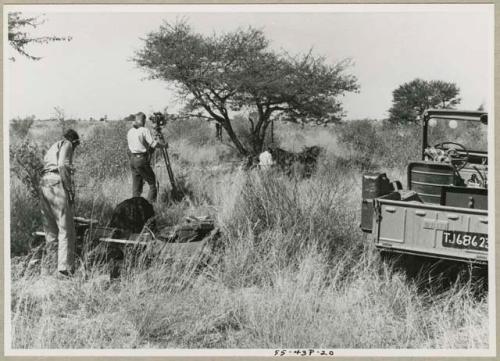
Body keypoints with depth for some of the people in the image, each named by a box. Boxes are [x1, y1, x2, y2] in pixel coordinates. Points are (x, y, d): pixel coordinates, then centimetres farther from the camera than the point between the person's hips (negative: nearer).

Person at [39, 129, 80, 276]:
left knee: (50, 229, 14)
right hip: (57, 183, -8)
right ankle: (65, 268, -10)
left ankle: (47, 268, 16)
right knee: (66, 229, -6)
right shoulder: (66, 144, 5)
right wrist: (70, 189, -13)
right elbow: (62, 166, -12)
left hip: (43, 184, 8)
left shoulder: (52, 148, 30)